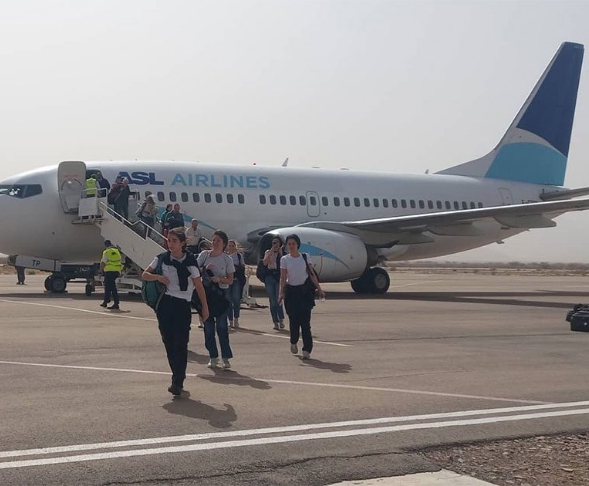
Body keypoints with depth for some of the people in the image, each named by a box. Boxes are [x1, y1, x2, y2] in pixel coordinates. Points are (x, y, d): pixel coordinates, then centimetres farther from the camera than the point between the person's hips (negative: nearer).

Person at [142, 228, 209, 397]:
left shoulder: (190, 261, -3)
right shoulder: (162, 258, 5)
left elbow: (198, 285, 1)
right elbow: (145, 274, 11)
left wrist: (204, 307, 1)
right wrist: (158, 277, -10)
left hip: (183, 305, -3)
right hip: (165, 305, 3)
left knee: (181, 343, -10)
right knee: (168, 342, 6)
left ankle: (178, 382, -9)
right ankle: (178, 378, 19)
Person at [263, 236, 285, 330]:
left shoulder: (283, 252, 6)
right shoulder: (268, 252, 12)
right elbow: (265, 263, -6)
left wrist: (280, 252, -13)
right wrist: (271, 251, -10)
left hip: (279, 276, -2)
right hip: (270, 276, 2)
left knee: (278, 300, -12)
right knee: (272, 301, 2)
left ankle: (281, 320, 5)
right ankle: (276, 322, 9)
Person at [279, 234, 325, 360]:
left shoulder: (305, 257, 5)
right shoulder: (284, 259, 3)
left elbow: (312, 274, 6)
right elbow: (283, 278, -2)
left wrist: (319, 289, 2)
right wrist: (281, 293, -14)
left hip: (305, 290, 0)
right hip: (291, 291, 0)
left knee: (305, 321, -7)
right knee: (293, 320, 4)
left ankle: (307, 349, -7)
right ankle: (293, 342, 31)